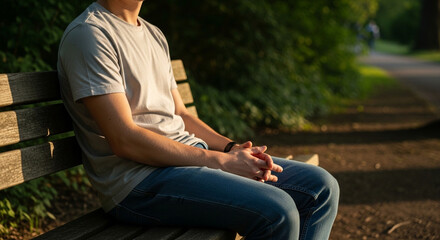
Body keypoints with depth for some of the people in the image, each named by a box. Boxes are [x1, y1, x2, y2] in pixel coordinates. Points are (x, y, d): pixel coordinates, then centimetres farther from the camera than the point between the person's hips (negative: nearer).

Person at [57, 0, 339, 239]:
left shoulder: (155, 35, 19)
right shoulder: (89, 33, -9)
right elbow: (124, 139, -18)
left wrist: (233, 148, 1)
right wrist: (221, 161, -17)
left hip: (193, 155, 9)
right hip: (138, 179, -9)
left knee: (321, 187, 1)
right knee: (276, 211, -28)